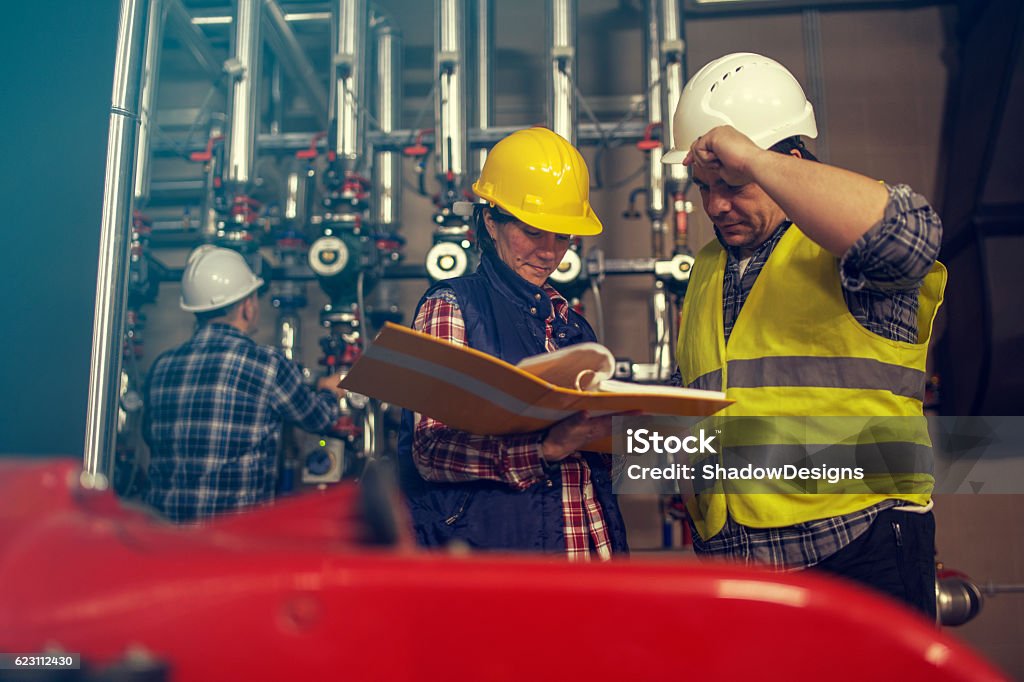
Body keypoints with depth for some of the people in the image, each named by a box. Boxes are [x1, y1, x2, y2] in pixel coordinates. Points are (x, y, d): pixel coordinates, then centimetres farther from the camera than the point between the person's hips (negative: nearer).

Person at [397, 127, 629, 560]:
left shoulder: (564, 318, 13)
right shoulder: (451, 307, -4)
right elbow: (430, 449, -15)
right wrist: (546, 448, -27)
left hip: (589, 540, 6)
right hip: (490, 542, -5)